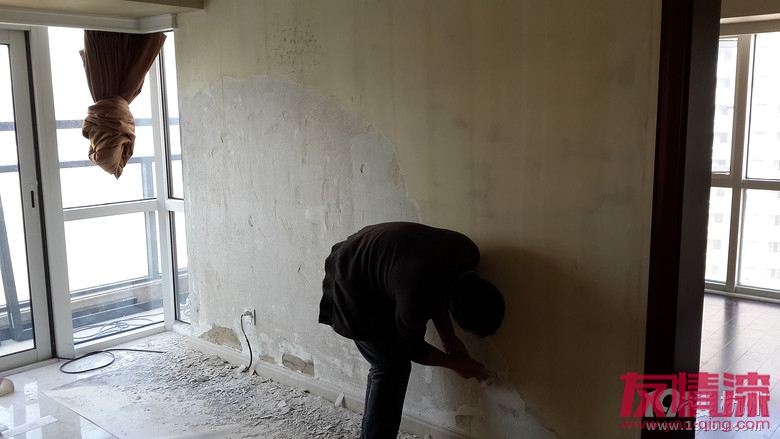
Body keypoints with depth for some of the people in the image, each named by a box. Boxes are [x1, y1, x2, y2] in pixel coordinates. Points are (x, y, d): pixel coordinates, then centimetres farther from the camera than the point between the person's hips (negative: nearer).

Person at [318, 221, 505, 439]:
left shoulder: (468, 252, -17)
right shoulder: (416, 298, -37)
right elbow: (412, 348, -17)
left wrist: (448, 337, -2)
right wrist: (456, 363, -5)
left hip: (374, 268, 8)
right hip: (350, 284, -8)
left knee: (388, 363, 9)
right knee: (393, 366, -10)